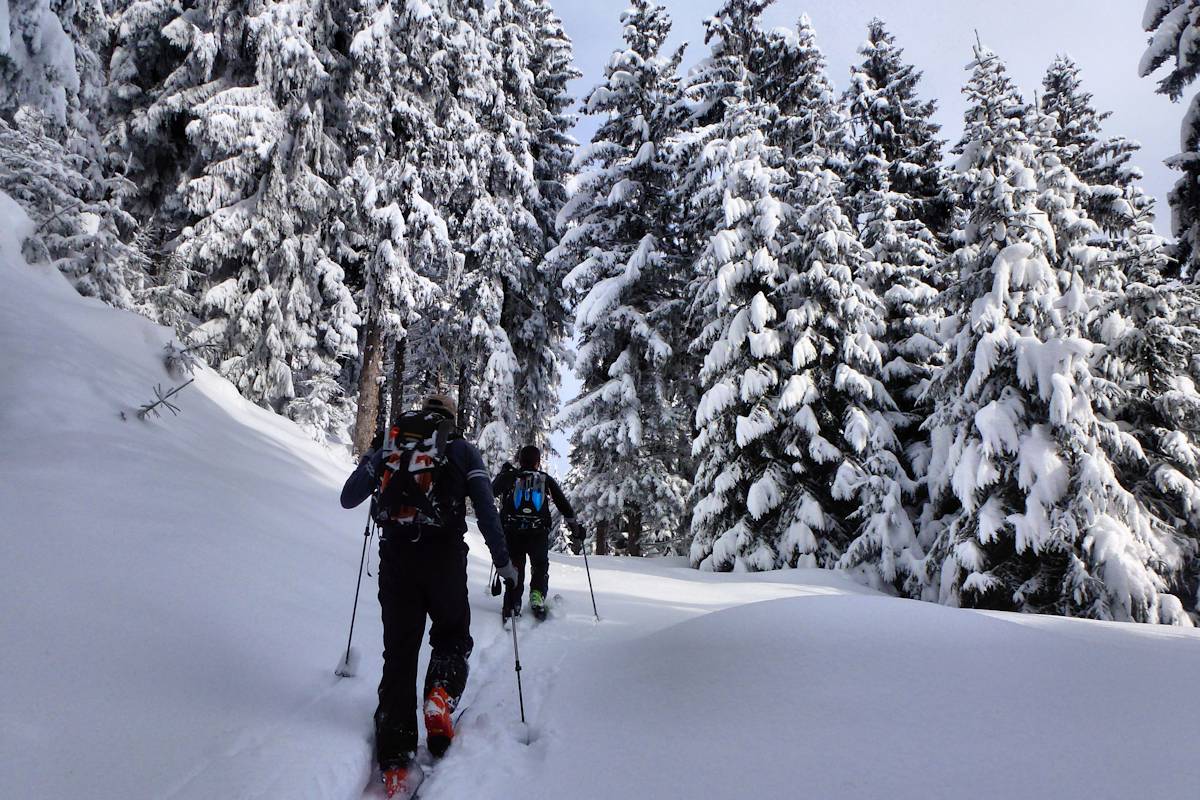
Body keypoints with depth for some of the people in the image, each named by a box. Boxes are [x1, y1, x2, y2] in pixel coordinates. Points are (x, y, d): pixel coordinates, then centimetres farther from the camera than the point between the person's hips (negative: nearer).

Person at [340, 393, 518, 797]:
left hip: (395, 557, 2)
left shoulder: (387, 448, 14)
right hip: (444, 556, -2)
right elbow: (486, 509, -1)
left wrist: (373, 461, 34)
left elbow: (347, 498, 16)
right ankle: (440, 697, -10)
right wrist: (503, 560, 3)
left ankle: (395, 757, 1)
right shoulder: (463, 450, 8)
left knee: (399, 650, 8)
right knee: (452, 636, 19)